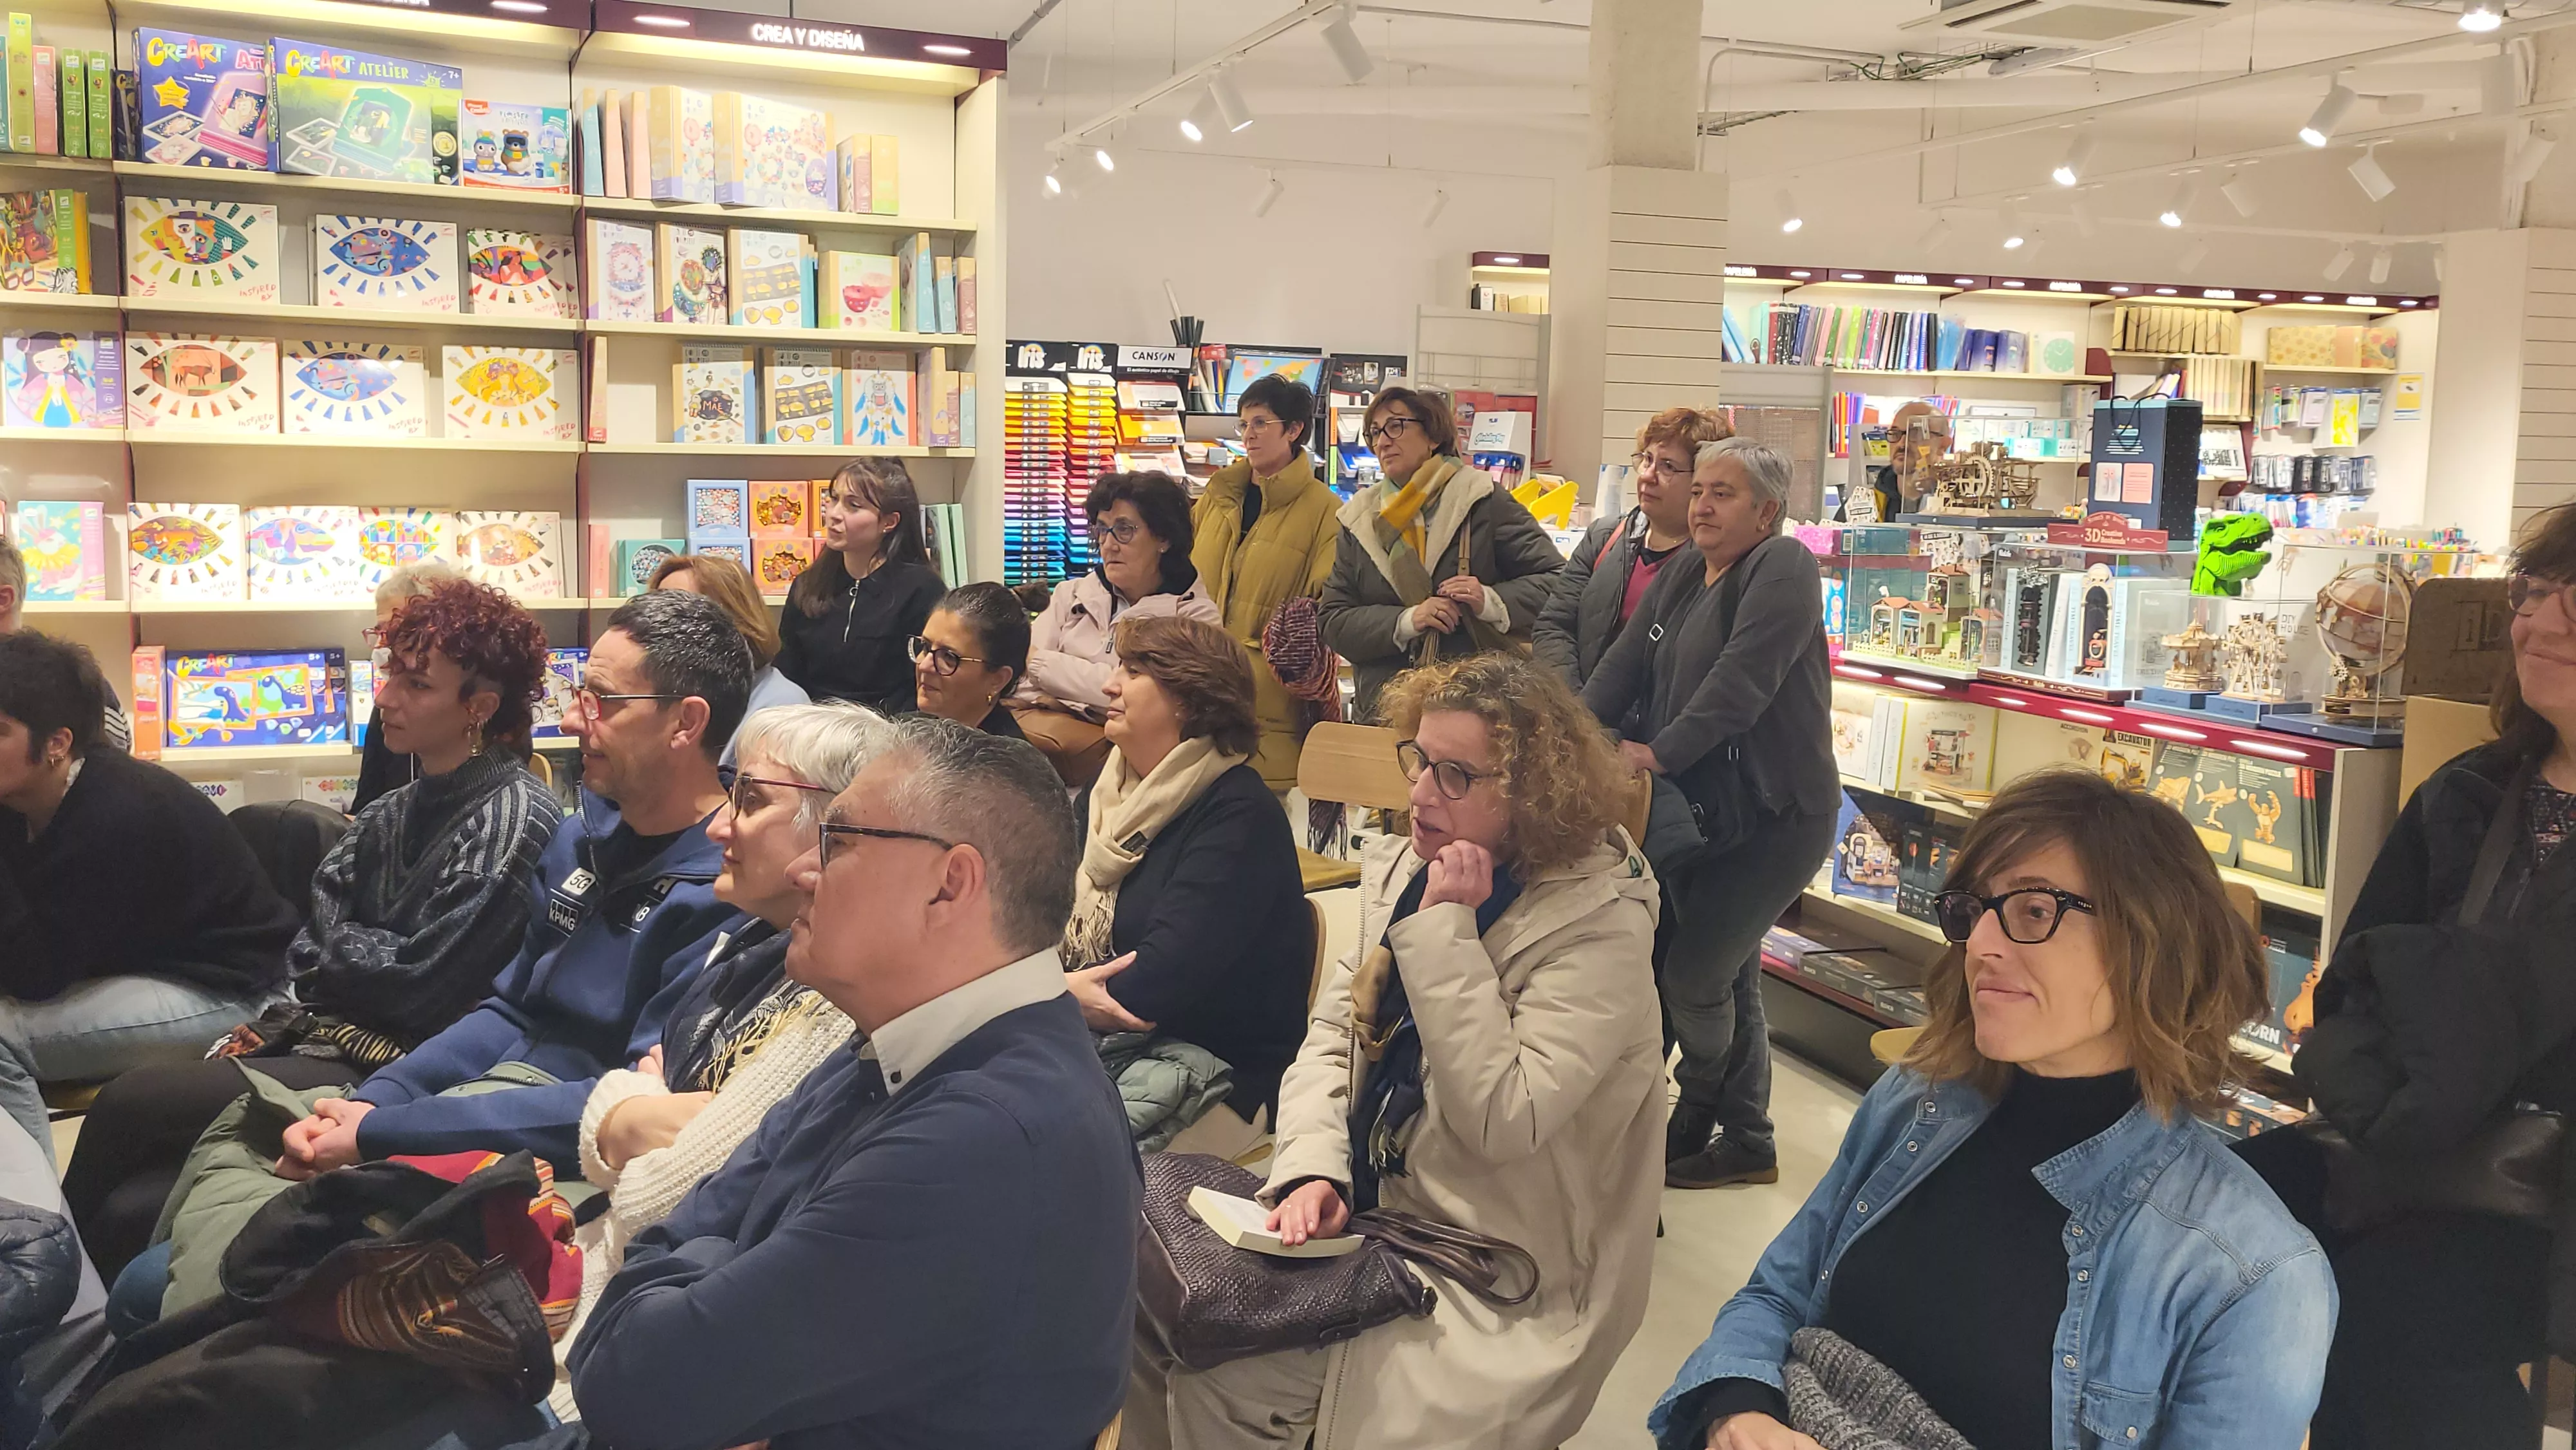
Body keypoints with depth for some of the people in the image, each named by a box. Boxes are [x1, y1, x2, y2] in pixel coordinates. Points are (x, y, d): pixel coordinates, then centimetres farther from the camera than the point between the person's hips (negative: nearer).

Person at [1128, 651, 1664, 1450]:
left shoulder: (1598, 921, -18)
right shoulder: (1402, 868, 3)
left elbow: (1503, 1121, -27)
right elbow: (1331, 1034, 5)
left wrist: (1446, 929, -25)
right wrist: (1312, 1168, -13)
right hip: (1367, 1211, 7)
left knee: (1228, 1380, -17)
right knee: (1166, 1333, -9)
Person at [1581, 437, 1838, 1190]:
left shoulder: (1783, 568, -14)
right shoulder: (1678, 580, 13)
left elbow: (1742, 680, -25)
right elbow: (1625, 665, 4)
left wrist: (1661, 752, -27)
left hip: (1776, 817, -9)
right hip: (1701, 810, 9)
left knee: (1696, 976, -8)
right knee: (1730, 976, 14)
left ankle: (1693, 1119, 16)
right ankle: (1747, 1142, 26)